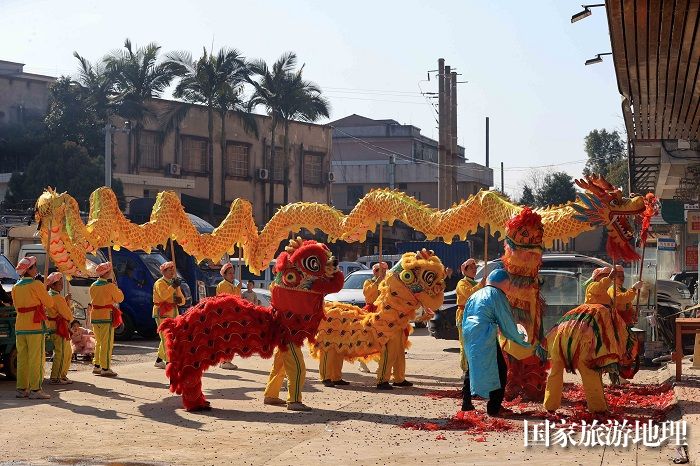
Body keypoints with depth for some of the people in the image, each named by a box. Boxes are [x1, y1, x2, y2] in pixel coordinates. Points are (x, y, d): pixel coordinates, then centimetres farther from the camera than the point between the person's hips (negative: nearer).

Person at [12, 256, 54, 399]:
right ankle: (35, 390, -5)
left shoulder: (16, 287, 10)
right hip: (35, 326, -6)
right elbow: (49, 303, -5)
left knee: (22, 359, 10)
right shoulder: (36, 284, -9)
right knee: (36, 359, -4)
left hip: (19, 327, 6)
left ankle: (22, 389, 12)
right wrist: (43, 289, 9)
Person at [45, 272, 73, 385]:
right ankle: (55, 378, -5)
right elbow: (67, 314, -16)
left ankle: (63, 375, 21)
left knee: (68, 352, 17)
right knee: (61, 353, -7)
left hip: (53, 327, 11)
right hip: (59, 328, -11)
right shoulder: (58, 298, -17)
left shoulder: (49, 295, 15)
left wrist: (66, 300, 6)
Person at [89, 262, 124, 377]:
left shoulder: (93, 286, 7)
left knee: (99, 342, 18)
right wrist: (116, 288, 9)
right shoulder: (110, 286, -13)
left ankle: (97, 366, 20)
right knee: (107, 343, -3)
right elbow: (119, 298, -5)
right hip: (106, 317, -7)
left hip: (94, 317, 7)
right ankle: (105, 368, -4)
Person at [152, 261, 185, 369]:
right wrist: (173, 286, -24)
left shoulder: (174, 283, 19)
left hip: (173, 314, 8)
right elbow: (163, 295, -25)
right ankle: (169, 362, -17)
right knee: (166, 338, -12)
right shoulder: (159, 283, -5)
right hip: (163, 314, -8)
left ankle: (159, 360, 22)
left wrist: (179, 299, -6)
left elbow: (182, 299, 16)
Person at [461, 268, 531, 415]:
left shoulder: (476, 294, 20)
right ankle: (494, 407, -3)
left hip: (468, 334, 8)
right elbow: (507, 324, -3)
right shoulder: (497, 296, -2)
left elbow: (465, 317, 22)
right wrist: (521, 340, 9)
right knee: (499, 370, 0)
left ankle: (466, 403, 24)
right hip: (485, 337, -8)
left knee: (473, 367, 22)